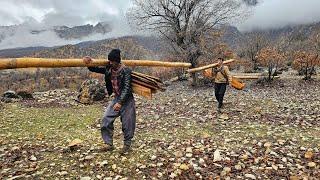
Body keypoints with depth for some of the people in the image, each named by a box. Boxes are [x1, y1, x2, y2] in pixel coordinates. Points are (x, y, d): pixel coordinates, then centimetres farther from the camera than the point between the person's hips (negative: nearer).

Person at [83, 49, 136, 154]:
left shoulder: (125, 71, -18)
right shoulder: (108, 69, 1)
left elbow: (126, 88, -24)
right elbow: (95, 69, 12)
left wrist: (120, 102, -32)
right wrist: (89, 63, -10)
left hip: (126, 100, -6)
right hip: (116, 98, 6)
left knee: (127, 124, 0)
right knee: (106, 119, -1)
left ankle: (127, 145, 20)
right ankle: (109, 144, 12)